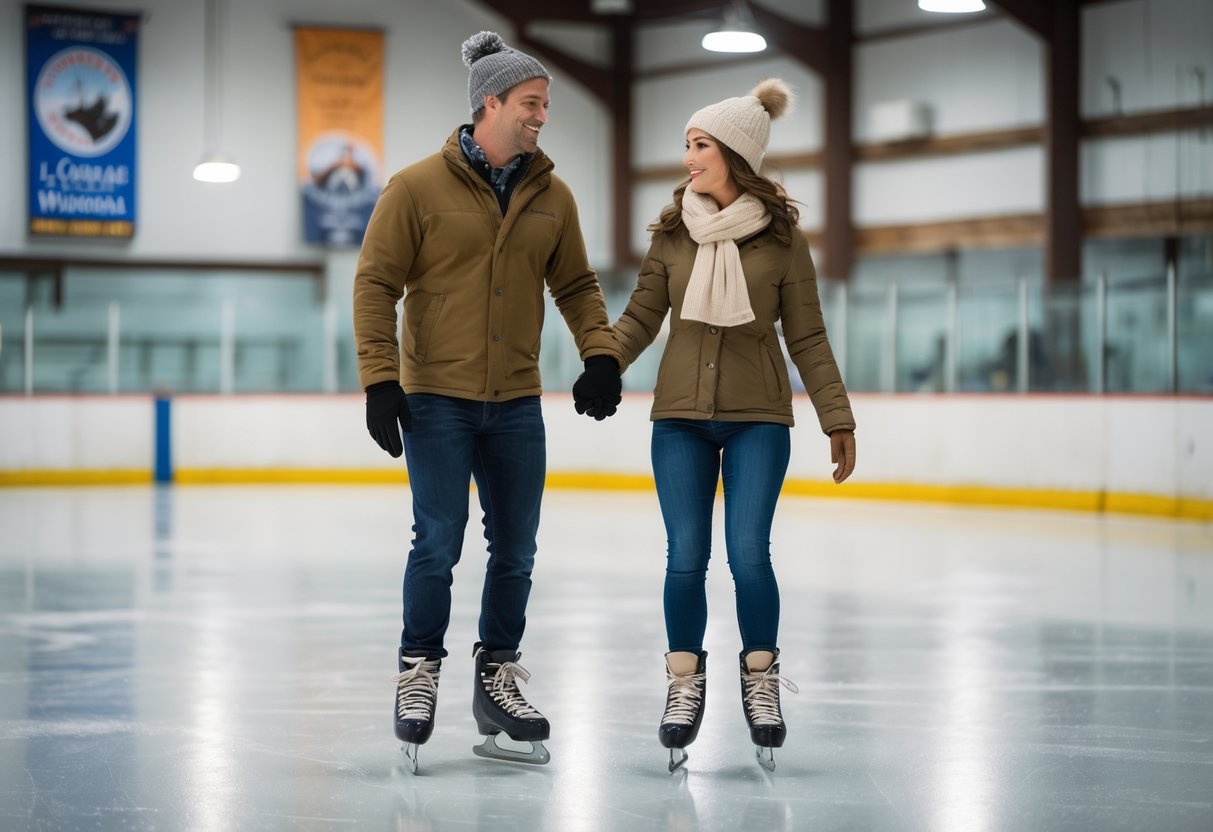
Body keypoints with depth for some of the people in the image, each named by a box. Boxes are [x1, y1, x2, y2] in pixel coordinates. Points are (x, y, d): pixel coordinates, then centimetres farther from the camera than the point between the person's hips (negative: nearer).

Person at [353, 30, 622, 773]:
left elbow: (576, 285, 13)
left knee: (516, 549, 8)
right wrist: (379, 379, -13)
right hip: (436, 398, -5)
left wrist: (600, 353, -2)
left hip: (516, 404, 5)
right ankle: (420, 672, 10)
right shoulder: (419, 188, -8)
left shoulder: (552, 197, 5)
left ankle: (498, 678, 23)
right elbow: (375, 285, -7)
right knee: (438, 543, -8)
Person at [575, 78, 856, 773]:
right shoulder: (674, 231, 3)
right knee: (687, 558, 0)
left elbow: (807, 338, 1)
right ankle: (685, 687, 15)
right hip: (680, 418, 2)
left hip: (758, 418, -2)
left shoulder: (782, 238, -3)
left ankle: (762, 682, 12)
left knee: (748, 555, -8)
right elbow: (641, 319, 5)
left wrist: (838, 419, 1)